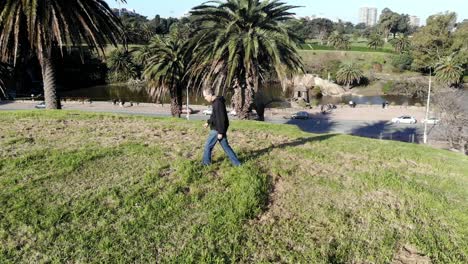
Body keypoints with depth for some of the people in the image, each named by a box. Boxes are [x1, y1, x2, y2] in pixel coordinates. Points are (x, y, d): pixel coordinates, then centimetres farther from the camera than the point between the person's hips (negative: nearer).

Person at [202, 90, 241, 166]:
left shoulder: (218, 103, -21)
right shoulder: (215, 102, 10)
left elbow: (221, 118, -23)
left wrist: (220, 132, -22)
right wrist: (208, 122, 19)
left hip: (217, 129, -10)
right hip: (217, 128, 10)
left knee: (208, 146, 4)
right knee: (225, 146, 13)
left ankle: (206, 163, 20)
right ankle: (236, 163, 17)